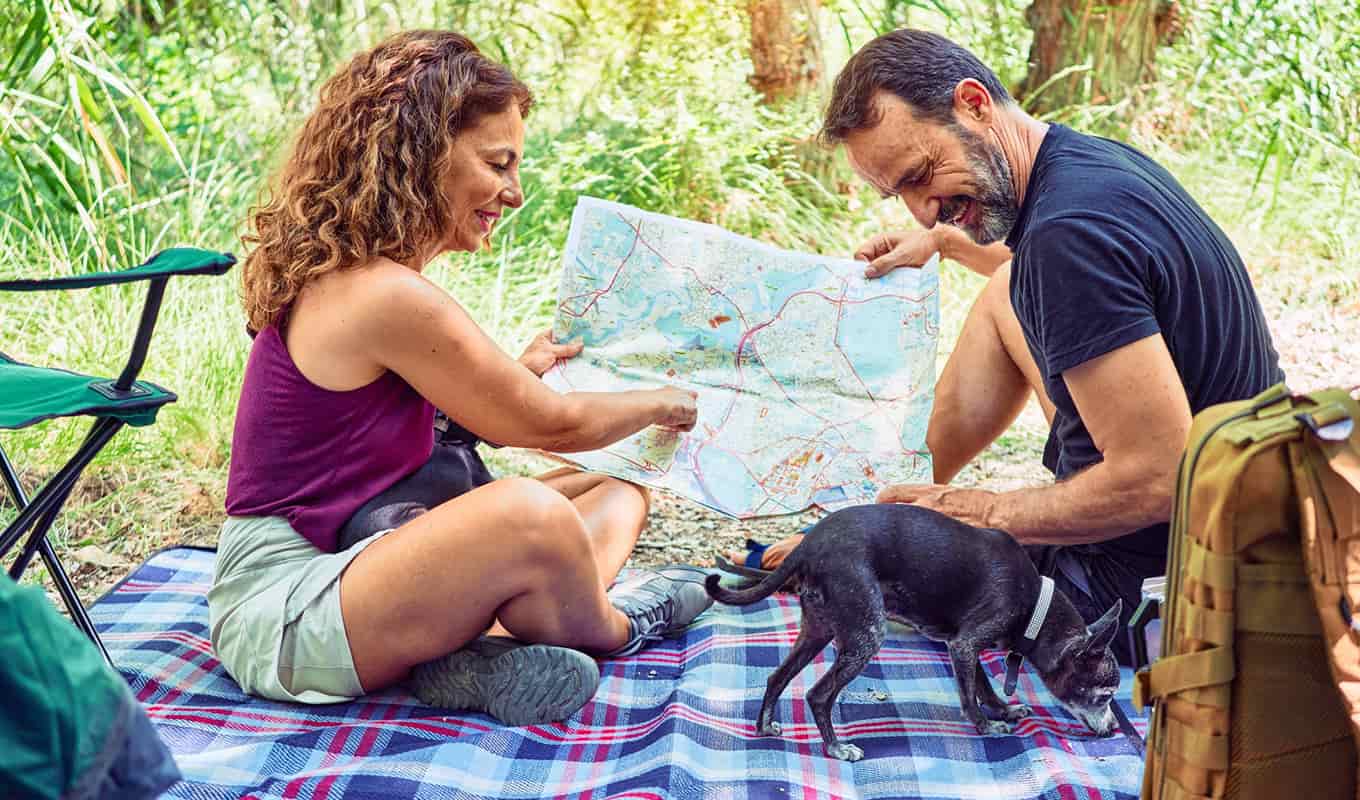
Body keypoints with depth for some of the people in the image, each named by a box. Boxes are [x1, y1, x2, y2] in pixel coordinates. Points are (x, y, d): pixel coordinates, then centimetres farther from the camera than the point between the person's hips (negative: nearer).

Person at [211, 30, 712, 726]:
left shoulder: (340, 274, 9)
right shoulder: (392, 297, -21)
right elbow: (548, 424, -9)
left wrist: (515, 374, 32)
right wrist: (659, 403, 8)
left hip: (342, 562, 11)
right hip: (280, 612, -11)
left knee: (618, 490, 11)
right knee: (529, 513, -38)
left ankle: (481, 647, -14)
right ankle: (611, 629, -3)